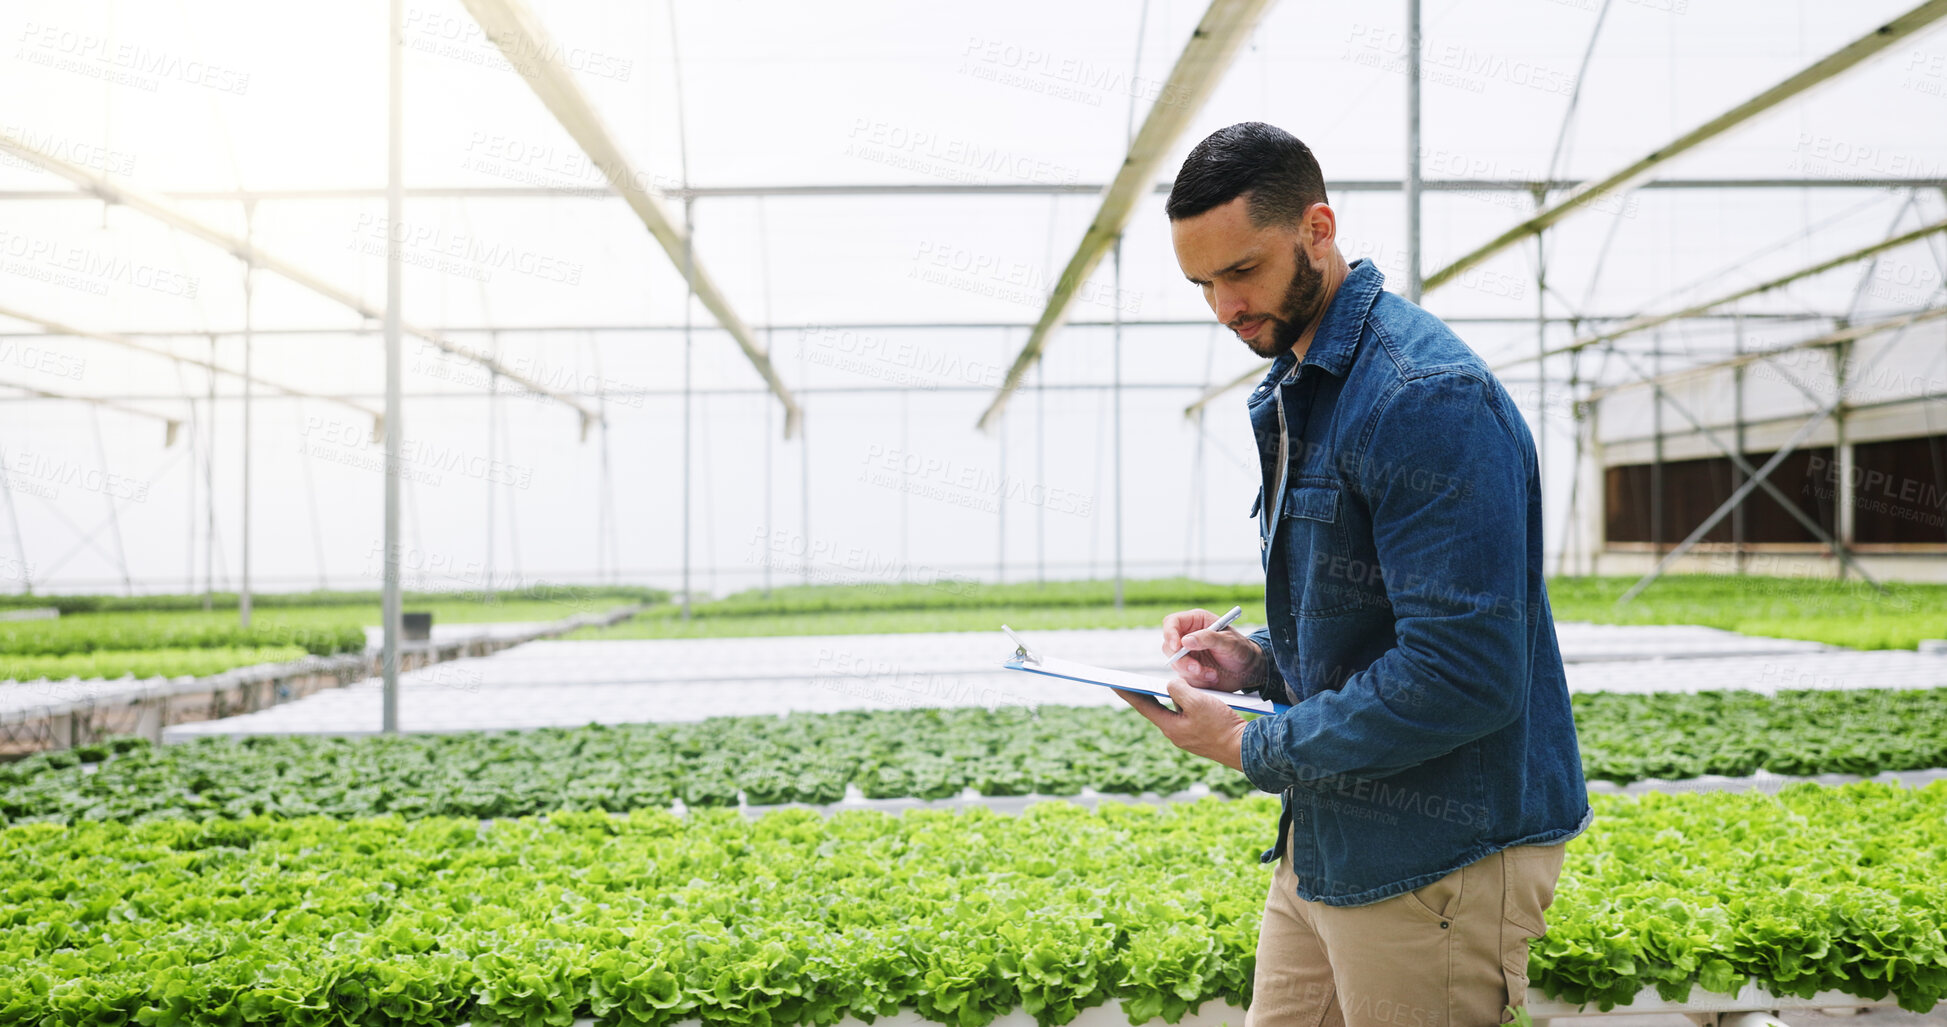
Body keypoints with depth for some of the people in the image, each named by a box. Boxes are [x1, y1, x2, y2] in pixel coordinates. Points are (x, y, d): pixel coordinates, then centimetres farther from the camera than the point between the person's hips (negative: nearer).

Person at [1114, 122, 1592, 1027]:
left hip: (1435, 862, -9)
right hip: (1324, 843, 9)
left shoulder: (1425, 398, -20)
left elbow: (1464, 672, -26)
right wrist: (1259, 661, 3)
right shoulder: (1296, 393, 12)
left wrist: (1252, 747, -16)